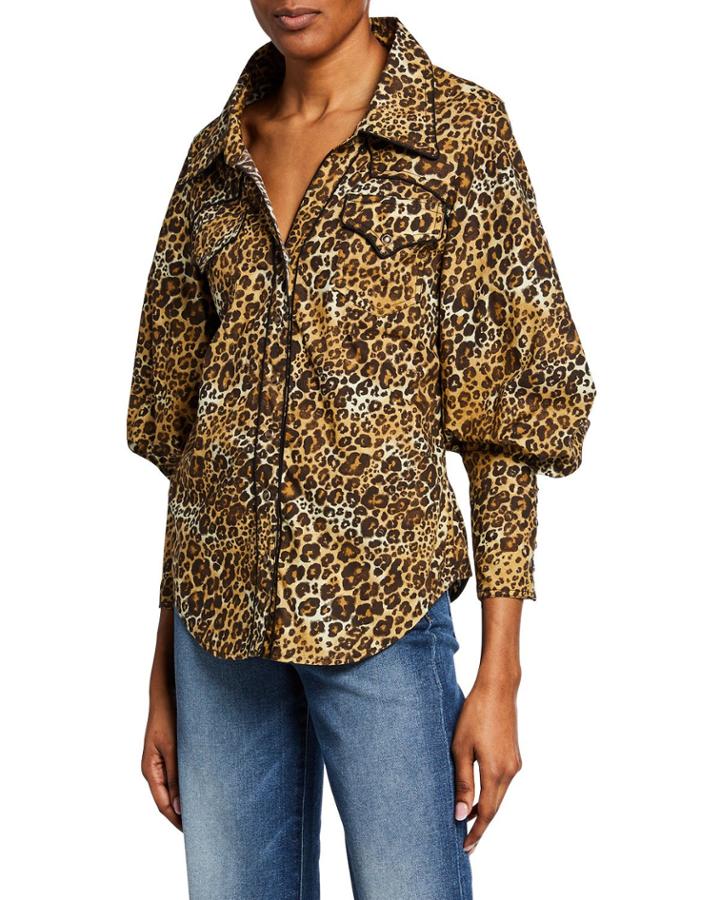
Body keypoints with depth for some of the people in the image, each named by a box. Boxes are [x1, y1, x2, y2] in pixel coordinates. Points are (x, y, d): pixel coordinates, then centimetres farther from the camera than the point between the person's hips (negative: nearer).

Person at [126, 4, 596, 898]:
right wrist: (164, 676, 12)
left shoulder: (460, 128, -2)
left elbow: (505, 410, -4)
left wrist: (499, 675, -8)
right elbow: (182, 421, 13)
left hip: (381, 601, -4)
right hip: (222, 613, 4)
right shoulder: (217, 155, 10)